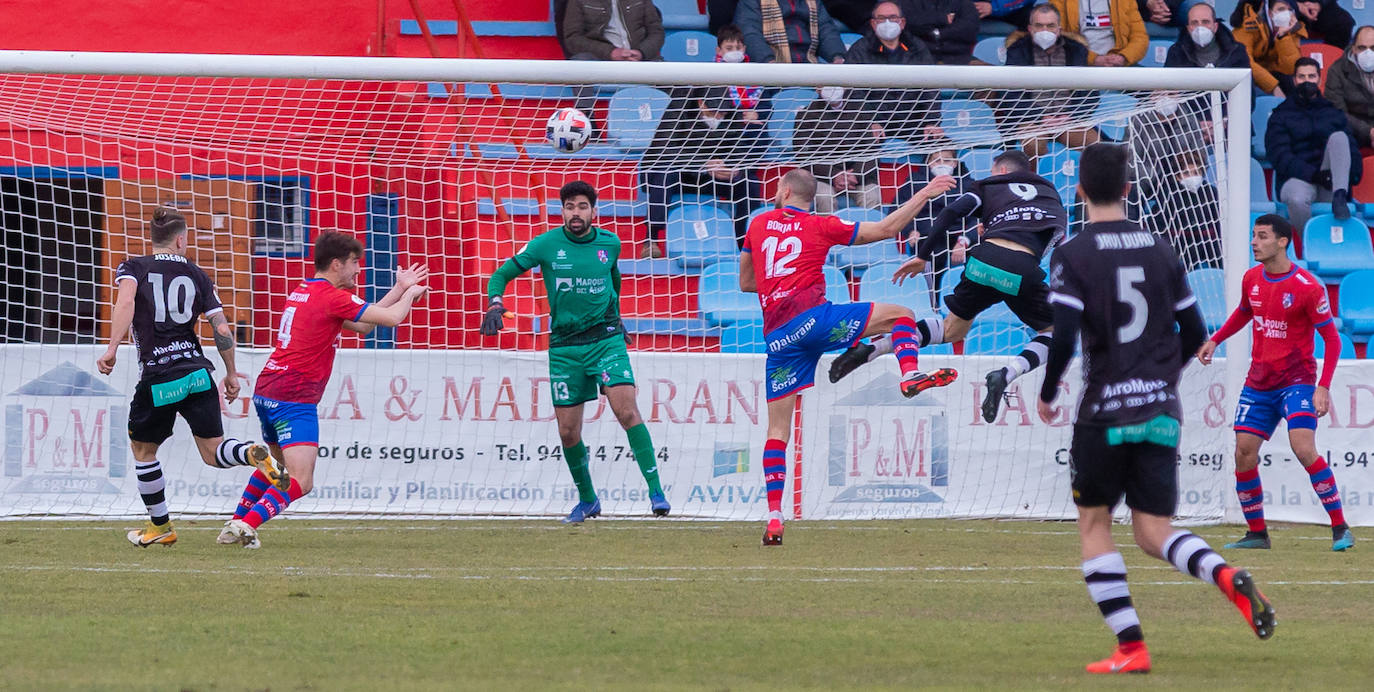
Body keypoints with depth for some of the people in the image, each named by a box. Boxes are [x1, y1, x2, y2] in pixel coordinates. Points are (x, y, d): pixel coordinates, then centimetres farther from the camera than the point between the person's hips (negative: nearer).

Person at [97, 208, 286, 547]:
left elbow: (126, 301, -19)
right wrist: (231, 375, 18)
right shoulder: (197, 276, 10)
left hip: (156, 379, -2)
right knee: (213, 452, 6)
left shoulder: (132, 268, 4)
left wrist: (112, 348, -24)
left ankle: (160, 526, 27)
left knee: (143, 449, 20)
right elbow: (222, 329, 6)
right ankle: (254, 453, -26)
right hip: (197, 373, 2)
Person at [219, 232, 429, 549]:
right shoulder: (333, 297, -11)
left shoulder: (303, 291, 17)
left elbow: (361, 324, 22)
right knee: (301, 482, -14)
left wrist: (399, 288, 23)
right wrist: (409, 294, 10)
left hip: (266, 391, 9)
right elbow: (391, 318, -11)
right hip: (294, 398, -9)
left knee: (277, 461, 31)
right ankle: (247, 524, -29)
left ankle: (235, 525, 33)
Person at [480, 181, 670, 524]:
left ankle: (655, 491, -18)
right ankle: (587, 500, 23)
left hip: (606, 338, -1)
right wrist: (495, 304, -15)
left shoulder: (609, 243, 4)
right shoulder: (546, 245, -2)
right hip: (564, 347, 1)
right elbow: (502, 274, 3)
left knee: (627, 410, -20)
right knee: (568, 431, 2)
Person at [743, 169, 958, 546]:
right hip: (811, 314, -3)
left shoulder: (758, 224, 18)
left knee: (777, 429, 6)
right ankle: (910, 375, -19)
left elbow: (745, 282, 27)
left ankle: (774, 517, -2)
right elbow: (886, 229, 10)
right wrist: (924, 194, 17)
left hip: (777, 336, 3)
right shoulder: (820, 227, 9)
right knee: (900, 315, 8)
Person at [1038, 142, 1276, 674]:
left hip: (1104, 411, -4)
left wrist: (1047, 395, 1)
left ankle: (1130, 647, 2)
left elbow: (1064, 338, -16)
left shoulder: (1072, 255, -7)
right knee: (1154, 534, 7)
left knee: (1094, 525, 11)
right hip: (1161, 410, 4)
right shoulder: (1160, 250, 7)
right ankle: (1228, 577, -24)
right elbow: (1194, 335, 11)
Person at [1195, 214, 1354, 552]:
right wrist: (1215, 340, 15)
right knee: (1244, 454, -1)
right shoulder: (1251, 279, 4)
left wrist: (1323, 388, -17)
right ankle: (1256, 533, 13)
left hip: (1296, 380, -6)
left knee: (1304, 449, -21)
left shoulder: (1308, 287, -13)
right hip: (1258, 382, 6)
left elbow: (1331, 338, -9)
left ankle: (1340, 529, -13)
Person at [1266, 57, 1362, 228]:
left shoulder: (1333, 112, 22)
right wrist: (1314, 175, -18)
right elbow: (1279, 156, -3)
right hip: (1297, 178, -2)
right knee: (1297, 200, -38)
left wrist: (1354, 173, -11)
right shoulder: (1281, 115, 12)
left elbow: (1352, 148, 15)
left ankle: (1340, 197, -38)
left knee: (1339, 137, -21)